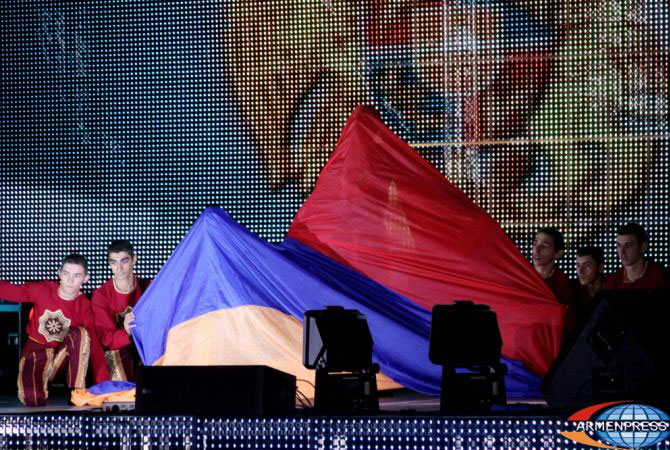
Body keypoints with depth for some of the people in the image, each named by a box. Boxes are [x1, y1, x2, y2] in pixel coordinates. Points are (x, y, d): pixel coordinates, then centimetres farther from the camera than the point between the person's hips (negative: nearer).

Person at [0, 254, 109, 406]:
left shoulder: (83, 306, -12)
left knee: (80, 333, -31)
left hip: (63, 355, 0)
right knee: (33, 399, -29)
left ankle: (78, 391, -21)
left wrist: (104, 384, -25)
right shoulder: (42, 290, -12)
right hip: (36, 351, 0)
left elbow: (94, 342, -18)